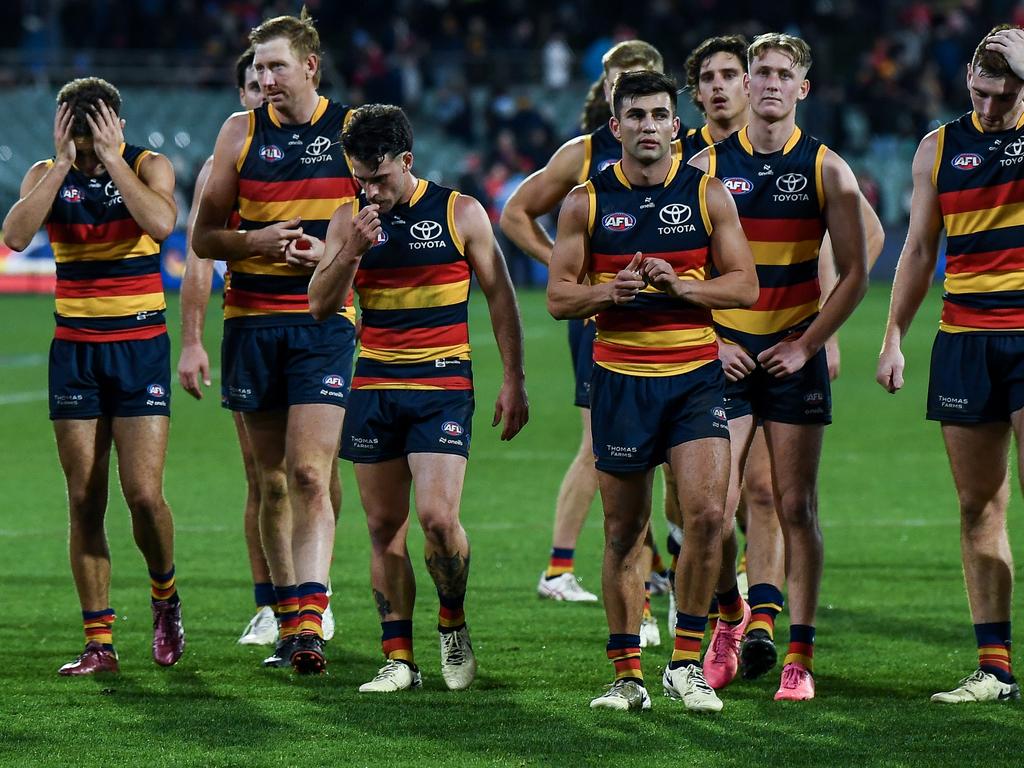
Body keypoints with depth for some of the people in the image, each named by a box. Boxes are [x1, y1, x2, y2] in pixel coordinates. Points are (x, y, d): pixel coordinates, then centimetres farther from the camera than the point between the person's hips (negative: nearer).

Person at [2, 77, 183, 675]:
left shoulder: (150, 167, -2)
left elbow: (162, 223, -23)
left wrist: (112, 158, -20)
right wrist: (64, 162, -18)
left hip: (140, 347, -2)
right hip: (74, 351, 2)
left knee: (144, 494, -11)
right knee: (85, 501, 1)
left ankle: (165, 593, 18)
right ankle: (99, 642, 5)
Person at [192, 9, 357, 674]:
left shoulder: (352, 130, 2)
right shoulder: (242, 132, 6)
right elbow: (203, 237, 9)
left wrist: (333, 252, -11)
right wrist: (253, 242, -12)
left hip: (324, 324, -3)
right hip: (252, 323, 3)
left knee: (310, 475, -14)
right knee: (272, 480, 7)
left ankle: (311, 623, -21)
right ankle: (288, 615, 17)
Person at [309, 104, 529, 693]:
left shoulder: (460, 213, -1)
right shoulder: (351, 220, 6)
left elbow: (500, 295, 4)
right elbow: (321, 306, 2)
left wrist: (514, 379, 1)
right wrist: (353, 251, -14)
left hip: (443, 385, -3)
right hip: (374, 386, 3)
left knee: (437, 515, -17)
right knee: (385, 527, 3)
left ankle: (453, 624, 8)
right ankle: (399, 658, 9)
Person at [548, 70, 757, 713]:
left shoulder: (707, 194, 4)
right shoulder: (587, 202, 4)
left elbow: (745, 285, 3)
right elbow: (559, 296, 4)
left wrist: (679, 285, -14)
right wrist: (610, 291, -16)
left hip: (696, 376, 0)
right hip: (620, 377, 0)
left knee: (707, 513, -15)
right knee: (624, 533, 5)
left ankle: (687, 664, -4)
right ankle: (627, 674, 14)